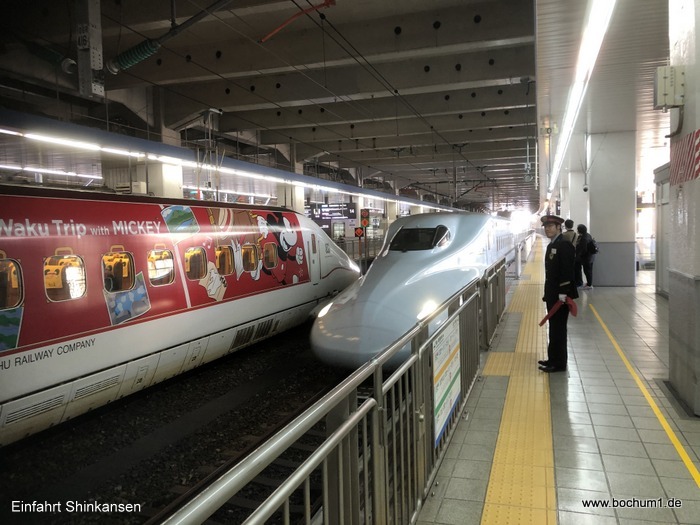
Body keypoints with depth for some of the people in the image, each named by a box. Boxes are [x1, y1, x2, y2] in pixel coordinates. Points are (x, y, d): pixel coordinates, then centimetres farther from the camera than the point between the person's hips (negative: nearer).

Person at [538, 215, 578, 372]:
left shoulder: (564, 245, -15)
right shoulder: (552, 245, 14)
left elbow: (567, 271, -21)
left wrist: (563, 293, -23)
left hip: (560, 295, -9)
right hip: (552, 294, 9)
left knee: (558, 328, -2)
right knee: (554, 327, 15)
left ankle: (559, 363, 7)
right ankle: (553, 359, 25)